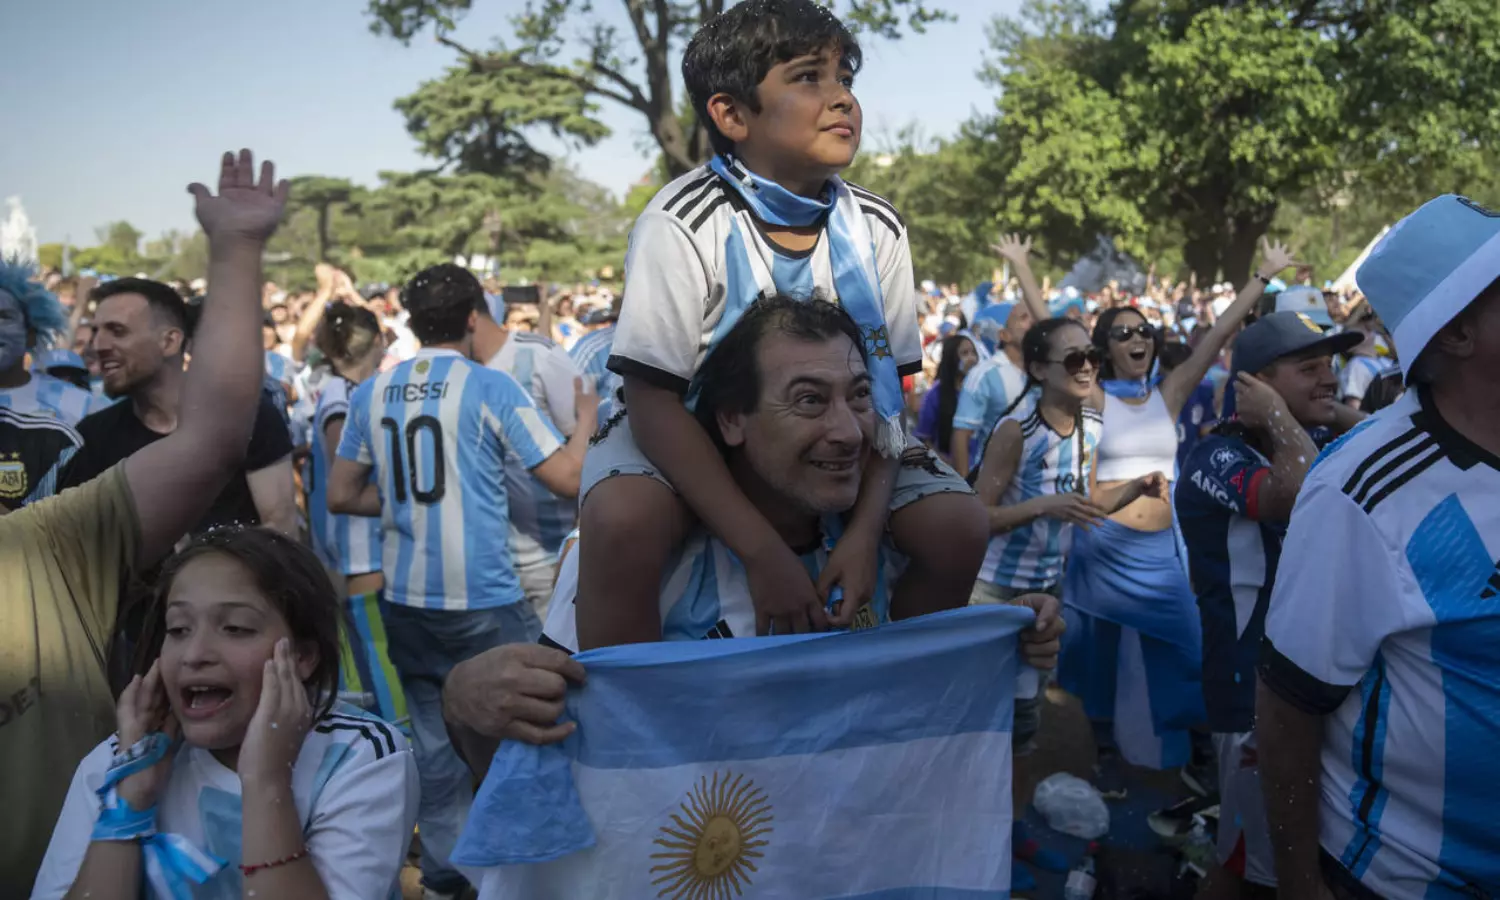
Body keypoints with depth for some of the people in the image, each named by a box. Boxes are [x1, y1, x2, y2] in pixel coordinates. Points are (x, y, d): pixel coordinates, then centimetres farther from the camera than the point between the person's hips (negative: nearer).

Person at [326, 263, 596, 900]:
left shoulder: (372, 394, 5)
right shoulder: (490, 388, -9)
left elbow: (341, 497, 11)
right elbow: (569, 478, -11)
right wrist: (586, 415, 6)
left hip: (407, 599, 5)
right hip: (484, 598, -5)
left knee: (435, 740, 14)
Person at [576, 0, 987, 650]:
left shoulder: (877, 229, -9)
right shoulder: (682, 224, -23)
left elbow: (886, 389, -5)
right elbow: (655, 402, -25)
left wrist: (865, 529, -20)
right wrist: (763, 552, -30)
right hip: (689, 435, -4)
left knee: (958, 525, -14)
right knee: (623, 520, -35)